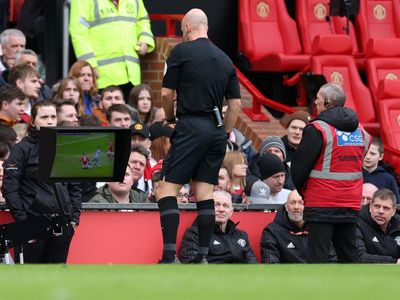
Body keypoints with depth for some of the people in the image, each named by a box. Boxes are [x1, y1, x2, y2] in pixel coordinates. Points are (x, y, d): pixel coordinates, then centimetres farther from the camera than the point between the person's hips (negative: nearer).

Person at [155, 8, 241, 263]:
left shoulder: (182, 51, -3)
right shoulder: (225, 59, 14)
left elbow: (167, 93, -3)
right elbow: (236, 103, 14)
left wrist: (170, 118, 16)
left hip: (191, 127, -6)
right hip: (217, 129, 6)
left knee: (168, 188, -4)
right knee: (205, 192, 8)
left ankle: (170, 256, -15)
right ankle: (203, 257, 5)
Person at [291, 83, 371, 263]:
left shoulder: (317, 130, -12)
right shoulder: (361, 132, 9)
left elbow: (299, 167, -9)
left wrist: (302, 190, 10)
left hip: (321, 206, -6)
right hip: (351, 206, 6)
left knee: (318, 255, -4)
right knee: (348, 254, 12)